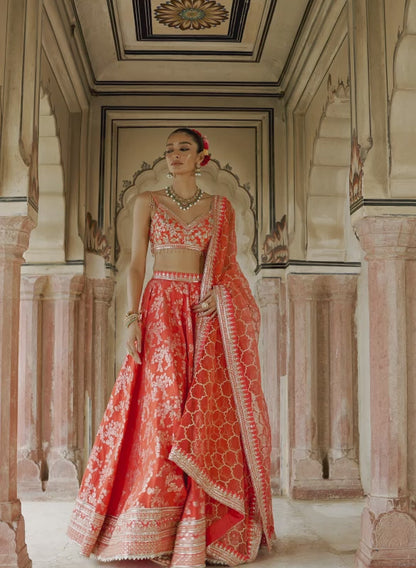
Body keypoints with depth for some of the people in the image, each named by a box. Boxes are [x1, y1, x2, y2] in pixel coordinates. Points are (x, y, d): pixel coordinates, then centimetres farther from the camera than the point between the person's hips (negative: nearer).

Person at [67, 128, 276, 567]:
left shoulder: (221, 208, 12)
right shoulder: (147, 202, 9)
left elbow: (230, 264, 10)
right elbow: (136, 264, 3)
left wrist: (220, 291, -12)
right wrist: (132, 316, -8)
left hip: (206, 313, 1)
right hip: (161, 309, -1)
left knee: (208, 411, -3)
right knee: (162, 408, -7)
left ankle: (205, 527, 7)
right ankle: (156, 530, 2)